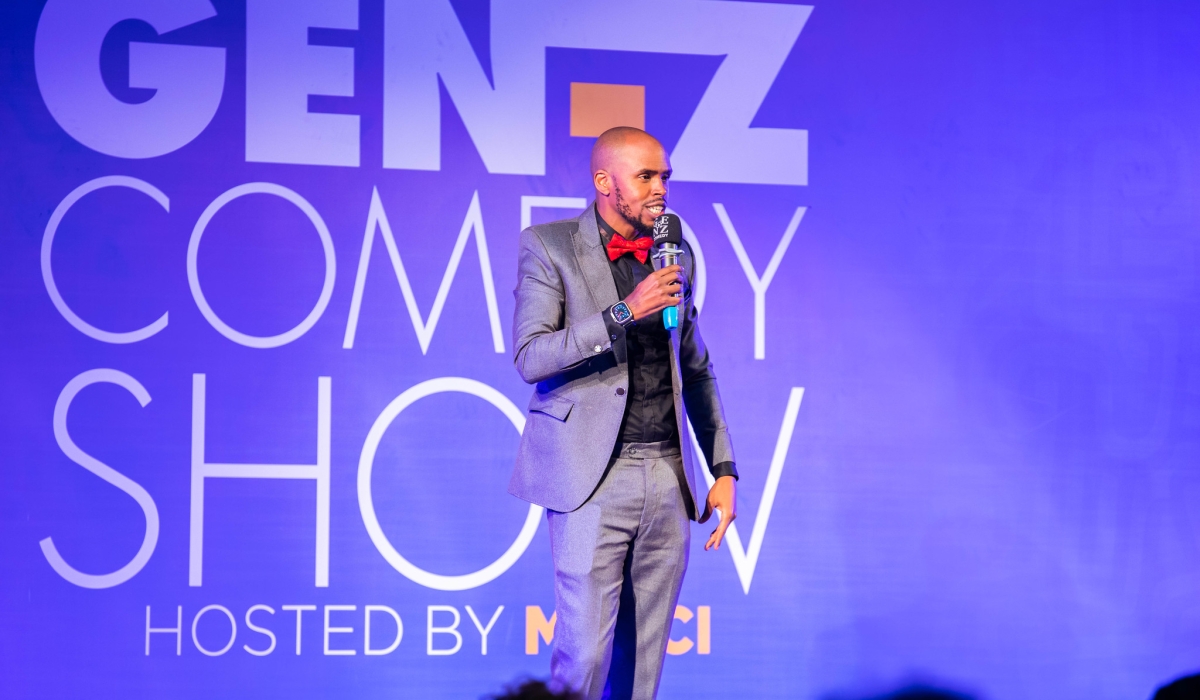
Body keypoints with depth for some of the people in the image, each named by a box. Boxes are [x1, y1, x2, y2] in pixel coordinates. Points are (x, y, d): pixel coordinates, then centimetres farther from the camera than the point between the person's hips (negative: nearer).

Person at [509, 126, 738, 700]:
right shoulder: (548, 247, 0)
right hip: (593, 479, -5)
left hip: (668, 477, 5)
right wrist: (624, 312, -19)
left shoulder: (677, 257, 14)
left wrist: (724, 469, 13)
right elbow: (530, 357, -11)